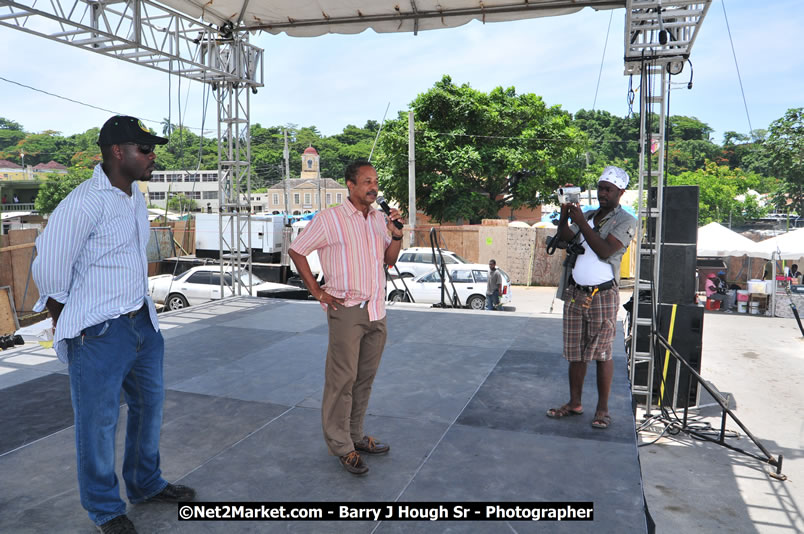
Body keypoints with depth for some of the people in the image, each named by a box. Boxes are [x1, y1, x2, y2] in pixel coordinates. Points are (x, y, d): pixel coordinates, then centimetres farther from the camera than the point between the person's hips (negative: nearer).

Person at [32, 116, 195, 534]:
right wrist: (64, 322, -4)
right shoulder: (87, 201, -18)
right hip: (99, 333, -9)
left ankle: (146, 484, 41)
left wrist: (144, 310, 16)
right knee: (99, 421, 6)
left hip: (142, 324, 9)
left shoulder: (136, 198, 8)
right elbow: (49, 265, -16)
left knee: (149, 403, 20)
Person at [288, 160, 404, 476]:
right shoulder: (329, 219, -7)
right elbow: (296, 251, -2)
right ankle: (340, 446, 11)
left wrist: (397, 234, -4)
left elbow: (390, 259, 15)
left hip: (376, 310, 6)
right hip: (346, 310, -6)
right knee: (342, 379, -1)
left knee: (365, 378, 12)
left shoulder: (378, 219, 11)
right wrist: (317, 292, -4)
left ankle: (355, 435, 25)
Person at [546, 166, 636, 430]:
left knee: (602, 353, -2)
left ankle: (602, 409, 7)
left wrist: (582, 223, -16)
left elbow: (605, 250, -16)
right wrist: (564, 214, -11)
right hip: (575, 292, 5)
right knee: (575, 352, 9)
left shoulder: (625, 221, -1)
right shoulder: (587, 215, 17)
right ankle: (575, 403, 19)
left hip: (603, 295, -5)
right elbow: (565, 237, 4)